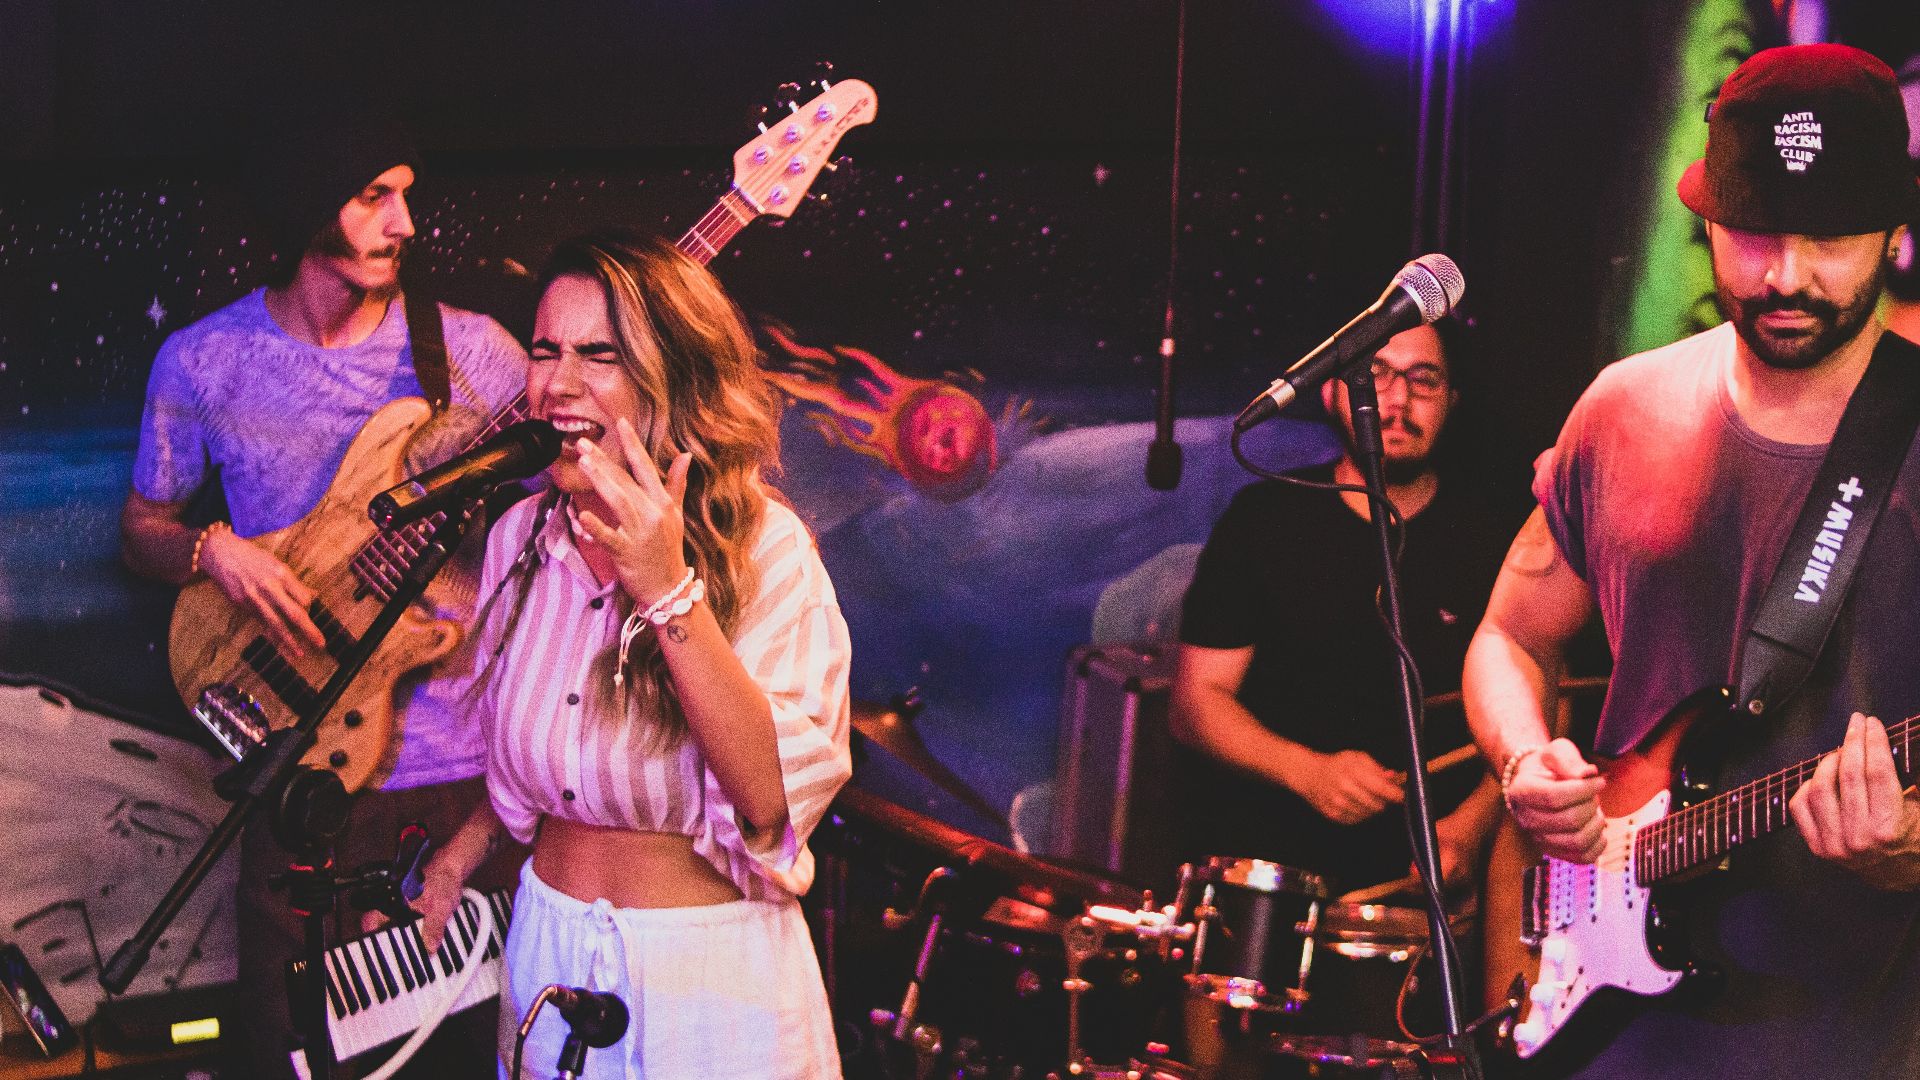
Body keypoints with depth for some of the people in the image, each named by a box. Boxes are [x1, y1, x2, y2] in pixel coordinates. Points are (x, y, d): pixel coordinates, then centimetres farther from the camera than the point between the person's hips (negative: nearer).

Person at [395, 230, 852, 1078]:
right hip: (547, 942, 5)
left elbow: (776, 800, -29)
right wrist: (460, 856, 4)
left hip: (714, 973, -4)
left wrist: (666, 588, -33)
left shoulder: (762, 547, -17)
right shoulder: (520, 539, -2)